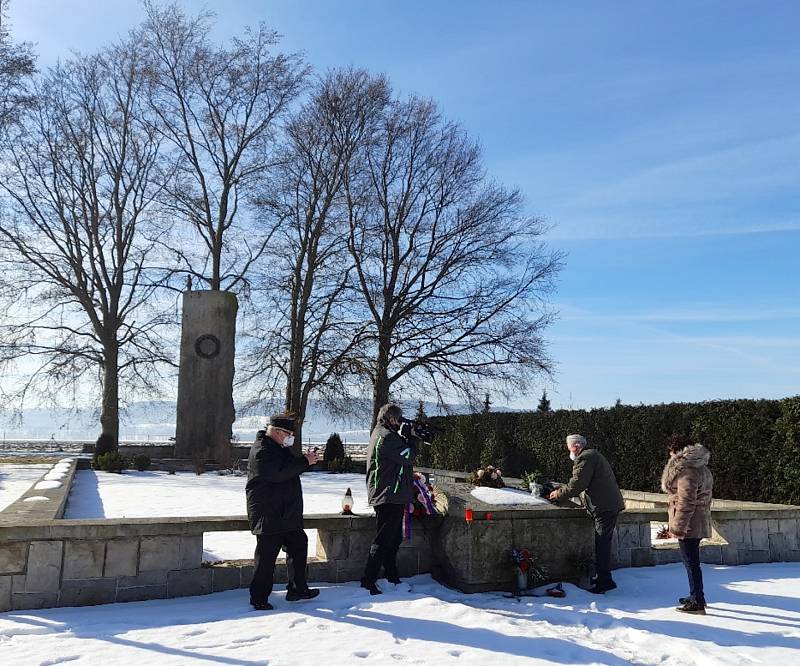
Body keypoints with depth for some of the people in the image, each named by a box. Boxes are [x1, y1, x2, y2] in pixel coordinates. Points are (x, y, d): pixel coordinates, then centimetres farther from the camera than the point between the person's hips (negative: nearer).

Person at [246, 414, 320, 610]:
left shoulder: (280, 448, 15)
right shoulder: (262, 450, -18)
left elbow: (290, 468, 24)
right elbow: (278, 473, -29)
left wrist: (305, 460, 5)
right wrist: (304, 462, -23)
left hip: (288, 514, 10)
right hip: (268, 516, -10)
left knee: (298, 546, 15)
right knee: (266, 557, -1)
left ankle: (297, 589, 27)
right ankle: (258, 598, 12)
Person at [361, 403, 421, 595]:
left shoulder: (380, 434, 16)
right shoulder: (387, 436, -18)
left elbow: (402, 455, 18)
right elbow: (408, 456, -19)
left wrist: (407, 438, 5)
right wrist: (412, 437, -5)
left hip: (391, 497, 11)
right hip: (390, 495, -11)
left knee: (394, 538, 19)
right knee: (383, 540, -6)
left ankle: (392, 576, 30)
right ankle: (368, 581, -1)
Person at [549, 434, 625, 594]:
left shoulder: (585, 458, -13)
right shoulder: (593, 455, 21)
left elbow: (576, 486, -17)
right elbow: (580, 483, 23)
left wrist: (559, 494, -4)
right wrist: (563, 490, 16)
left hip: (605, 507, -11)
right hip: (611, 504, 11)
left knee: (602, 543, -7)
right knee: (602, 542, 16)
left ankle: (604, 580, -4)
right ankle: (601, 576, 25)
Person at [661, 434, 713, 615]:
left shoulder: (686, 471, -19)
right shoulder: (701, 468, 14)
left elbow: (686, 502, -23)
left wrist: (678, 526, -20)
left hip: (689, 524, -10)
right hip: (699, 522, 10)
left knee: (691, 562, -2)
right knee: (692, 561, 20)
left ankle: (698, 603, 4)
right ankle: (696, 596, 32)